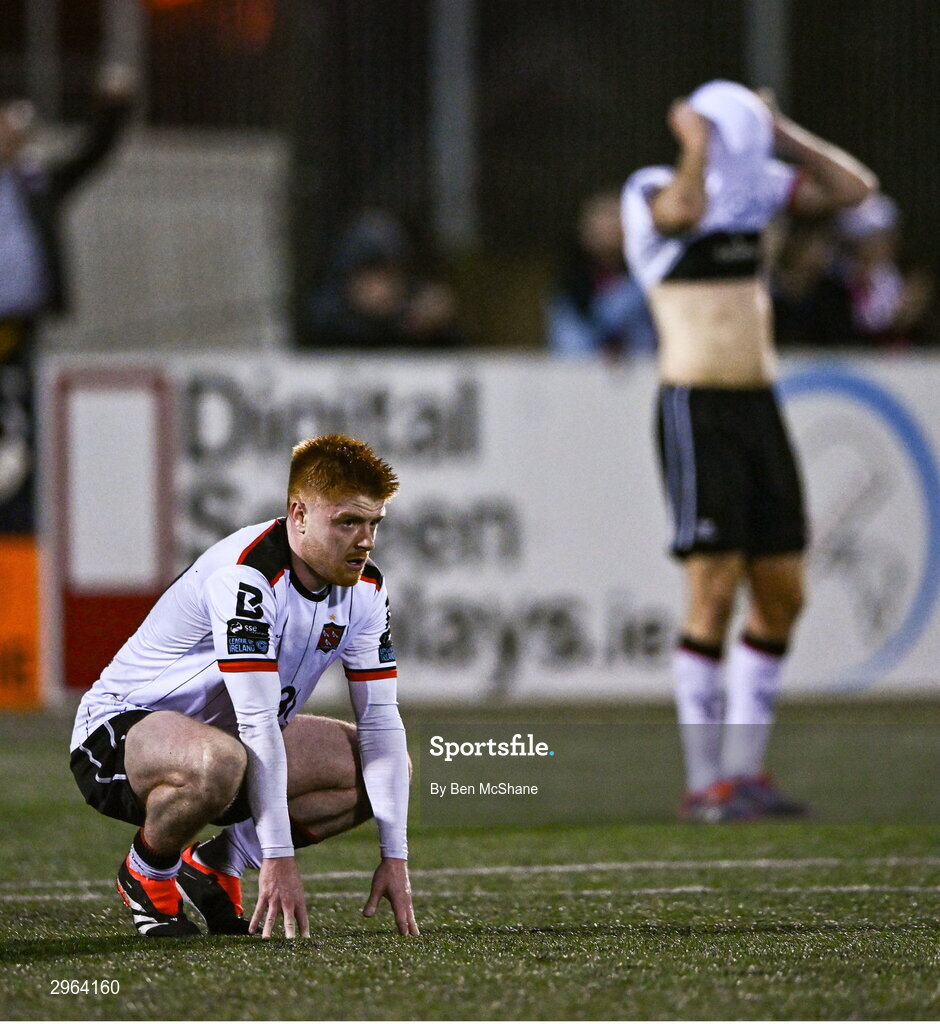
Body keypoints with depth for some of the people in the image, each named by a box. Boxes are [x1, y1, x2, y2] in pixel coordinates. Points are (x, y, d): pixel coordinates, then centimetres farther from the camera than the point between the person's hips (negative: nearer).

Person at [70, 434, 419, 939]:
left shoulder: (365, 587, -4)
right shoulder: (245, 574, -29)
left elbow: (380, 720, -3)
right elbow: (257, 722, -32)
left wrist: (395, 857, -10)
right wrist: (277, 858, -35)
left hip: (225, 735, 8)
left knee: (384, 765, 0)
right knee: (218, 762, -41)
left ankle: (216, 864, 7)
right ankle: (146, 876, -9)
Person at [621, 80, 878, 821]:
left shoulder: (754, 184, 10)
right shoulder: (653, 193, -10)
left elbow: (855, 188, 8)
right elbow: (683, 212, -34)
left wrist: (780, 133, 4)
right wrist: (698, 143, -18)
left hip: (759, 410, 7)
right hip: (697, 414, -7)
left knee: (782, 596, 6)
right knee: (715, 595, -9)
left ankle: (745, 771, 14)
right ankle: (705, 784, -4)